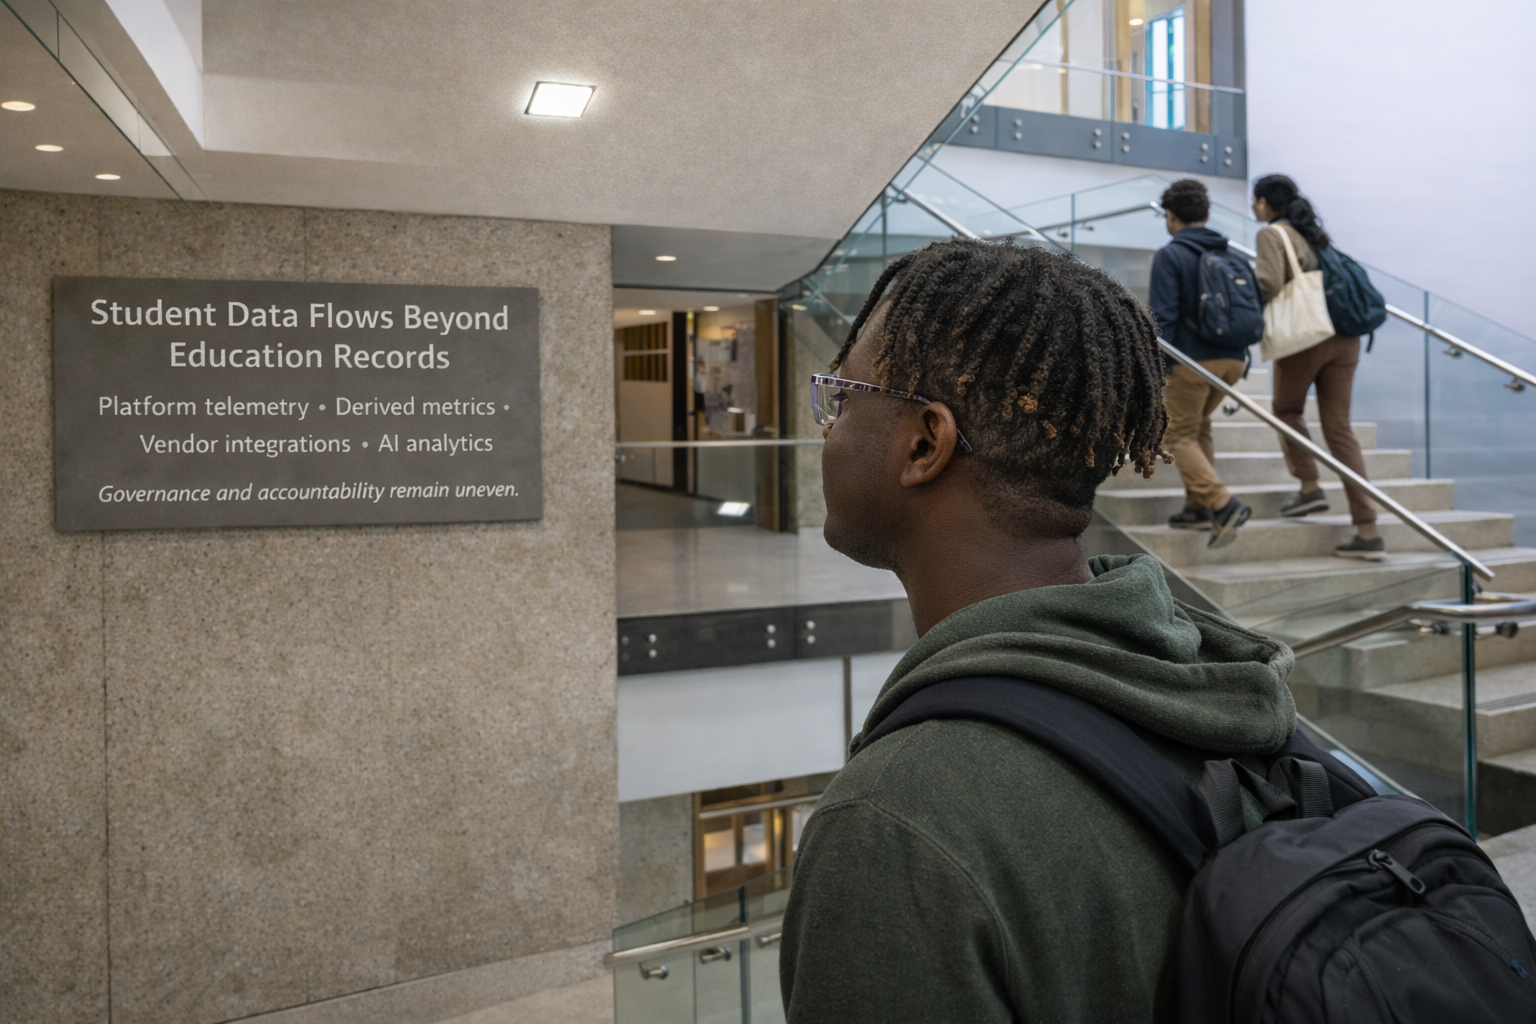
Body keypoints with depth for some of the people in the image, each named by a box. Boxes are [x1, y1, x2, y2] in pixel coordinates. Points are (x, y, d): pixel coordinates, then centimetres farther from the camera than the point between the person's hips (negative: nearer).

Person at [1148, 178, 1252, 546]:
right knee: (1198, 426, 23)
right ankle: (1197, 507, 23)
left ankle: (1224, 504, -15)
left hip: (1192, 362, -7)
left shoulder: (1169, 256, -9)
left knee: (1178, 436, 3)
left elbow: (1162, 317, -15)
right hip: (1233, 359, 7)